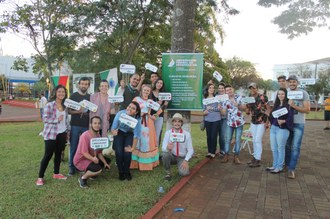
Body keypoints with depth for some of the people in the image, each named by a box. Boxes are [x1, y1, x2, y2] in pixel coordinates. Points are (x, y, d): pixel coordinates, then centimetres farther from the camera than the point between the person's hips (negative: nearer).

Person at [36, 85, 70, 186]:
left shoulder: (65, 106, 8)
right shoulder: (50, 105, -10)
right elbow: (45, 119, -13)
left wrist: (67, 131, 12)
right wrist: (57, 119, -23)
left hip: (62, 133, 6)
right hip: (51, 134, -5)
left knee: (58, 153, 12)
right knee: (48, 155, -3)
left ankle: (56, 173, 27)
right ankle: (40, 177, 9)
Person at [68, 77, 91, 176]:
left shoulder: (90, 97, 11)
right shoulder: (73, 96, 1)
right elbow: (69, 111, -3)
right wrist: (78, 111, -19)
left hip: (87, 126, 3)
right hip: (75, 125, -3)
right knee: (74, 147, 4)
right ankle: (72, 166, 16)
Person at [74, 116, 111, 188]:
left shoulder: (98, 136, 1)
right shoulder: (85, 136, -24)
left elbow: (99, 152, 2)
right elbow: (84, 152, -28)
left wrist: (105, 163, -7)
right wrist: (93, 159, -42)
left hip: (92, 158, 9)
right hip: (81, 160, -9)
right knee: (98, 169, -29)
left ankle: (90, 173, 15)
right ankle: (83, 178, -4)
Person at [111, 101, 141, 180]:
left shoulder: (137, 119, -28)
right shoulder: (120, 113, -29)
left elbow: (136, 135, -20)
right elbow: (113, 128, -20)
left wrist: (133, 148, -18)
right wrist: (114, 131, -42)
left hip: (129, 134, 0)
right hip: (119, 133, 0)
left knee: (127, 153, -16)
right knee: (119, 153, -15)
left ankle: (126, 171, 14)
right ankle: (121, 172, 12)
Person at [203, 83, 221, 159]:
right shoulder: (204, 99, 8)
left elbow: (219, 108, -3)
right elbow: (203, 111, 6)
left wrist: (211, 108, -13)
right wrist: (205, 112, -15)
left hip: (216, 119, -2)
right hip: (208, 120, 2)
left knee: (214, 136, -2)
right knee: (208, 136, 6)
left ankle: (213, 152, 8)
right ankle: (209, 151, 18)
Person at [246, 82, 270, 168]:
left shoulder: (262, 97, -13)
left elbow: (268, 109, -11)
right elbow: (247, 112, 8)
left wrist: (267, 121, -15)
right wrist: (247, 107, -14)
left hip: (262, 122, -6)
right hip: (253, 122, 6)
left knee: (258, 140, -7)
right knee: (254, 140, 11)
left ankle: (258, 160, 0)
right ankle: (255, 157, 23)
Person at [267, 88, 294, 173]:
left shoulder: (289, 105, -8)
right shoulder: (276, 104, 13)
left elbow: (290, 117, -16)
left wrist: (283, 121, -29)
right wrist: (268, 113, 2)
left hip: (282, 129, -7)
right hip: (273, 128, 7)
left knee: (280, 149, 4)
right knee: (274, 149, 13)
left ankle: (279, 167, 16)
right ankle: (274, 166, 26)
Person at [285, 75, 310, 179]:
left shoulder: (304, 93, -5)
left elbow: (307, 110, -10)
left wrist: (293, 106, -21)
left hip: (299, 124, -4)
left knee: (295, 147, -5)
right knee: (287, 145, 12)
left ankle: (291, 169, -1)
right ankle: (287, 165, 26)